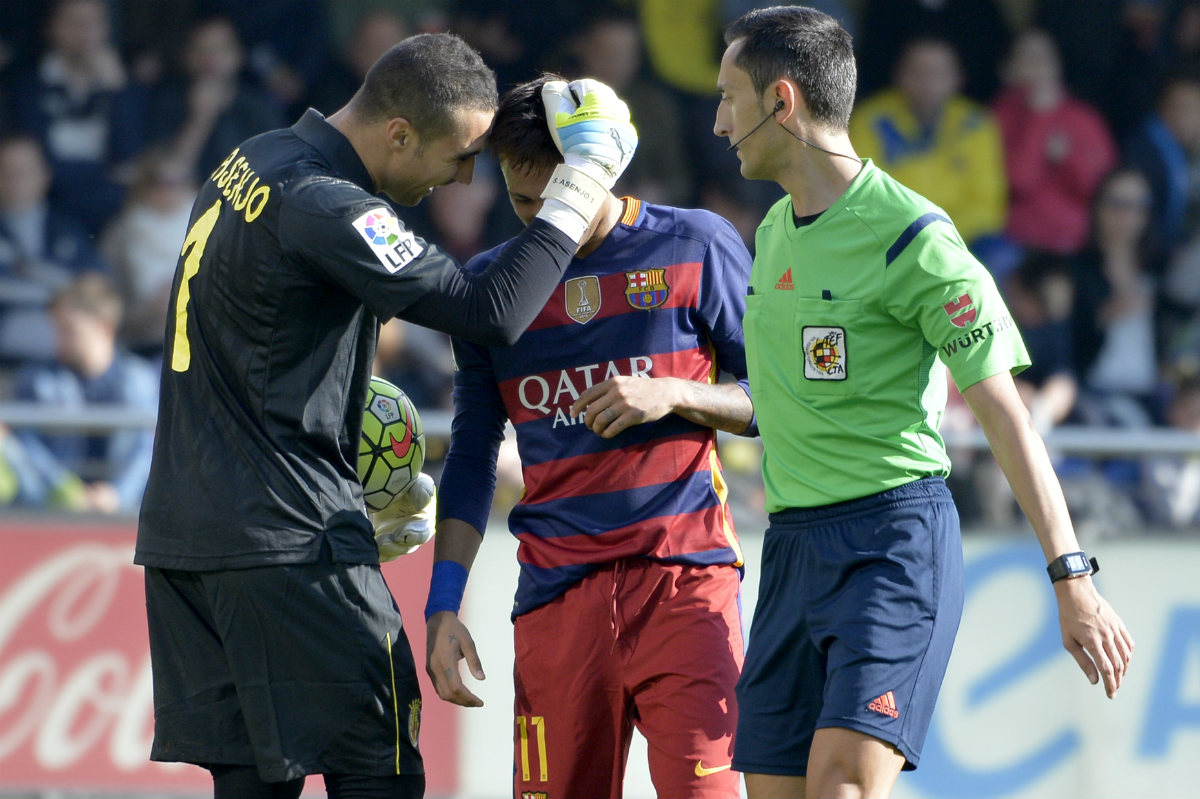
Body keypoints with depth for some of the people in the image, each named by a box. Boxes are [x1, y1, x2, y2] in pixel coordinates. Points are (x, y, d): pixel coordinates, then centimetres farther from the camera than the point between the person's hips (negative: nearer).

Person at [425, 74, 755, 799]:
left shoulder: (698, 248, 3)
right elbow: (473, 457, 17)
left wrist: (673, 395, -11)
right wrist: (444, 606, 10)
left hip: (685, 574, -3)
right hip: (559, 594, 3)